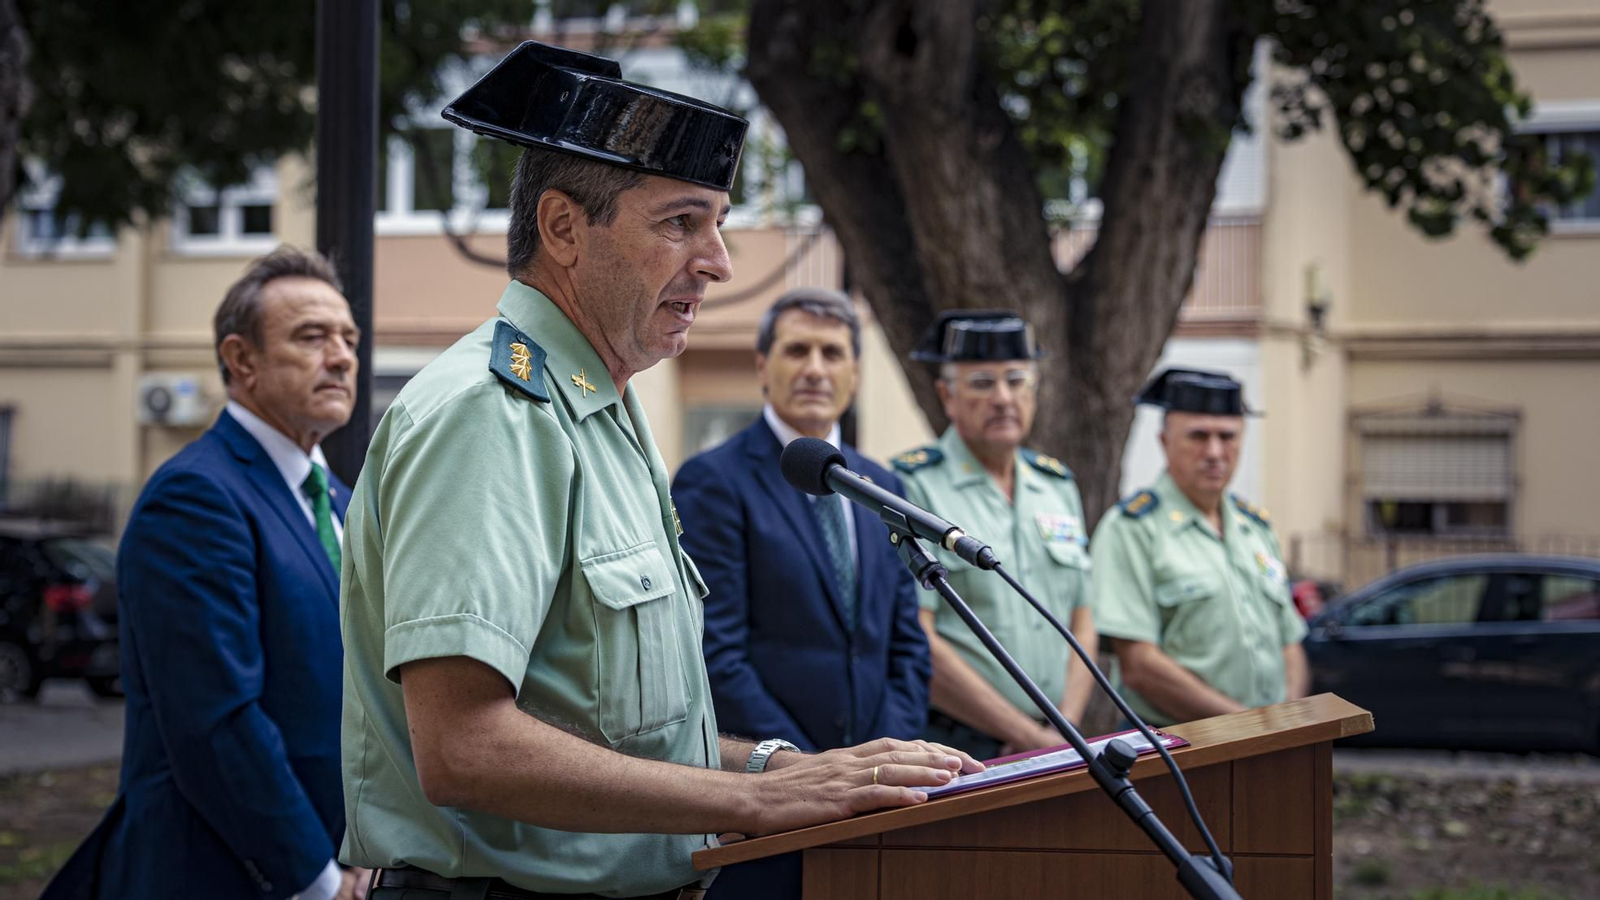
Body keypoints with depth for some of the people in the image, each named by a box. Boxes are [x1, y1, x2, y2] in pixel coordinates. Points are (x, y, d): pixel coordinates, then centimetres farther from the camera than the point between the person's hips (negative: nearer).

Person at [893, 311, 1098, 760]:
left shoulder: (1059, 486, 16)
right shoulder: (913, 487, -5)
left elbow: (1082, 625, 15)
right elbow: (914, 647, -12)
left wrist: (1063, 734, -1)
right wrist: (1030, 736, -10)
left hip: (1052, 748, 5)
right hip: (954, 748, -5)